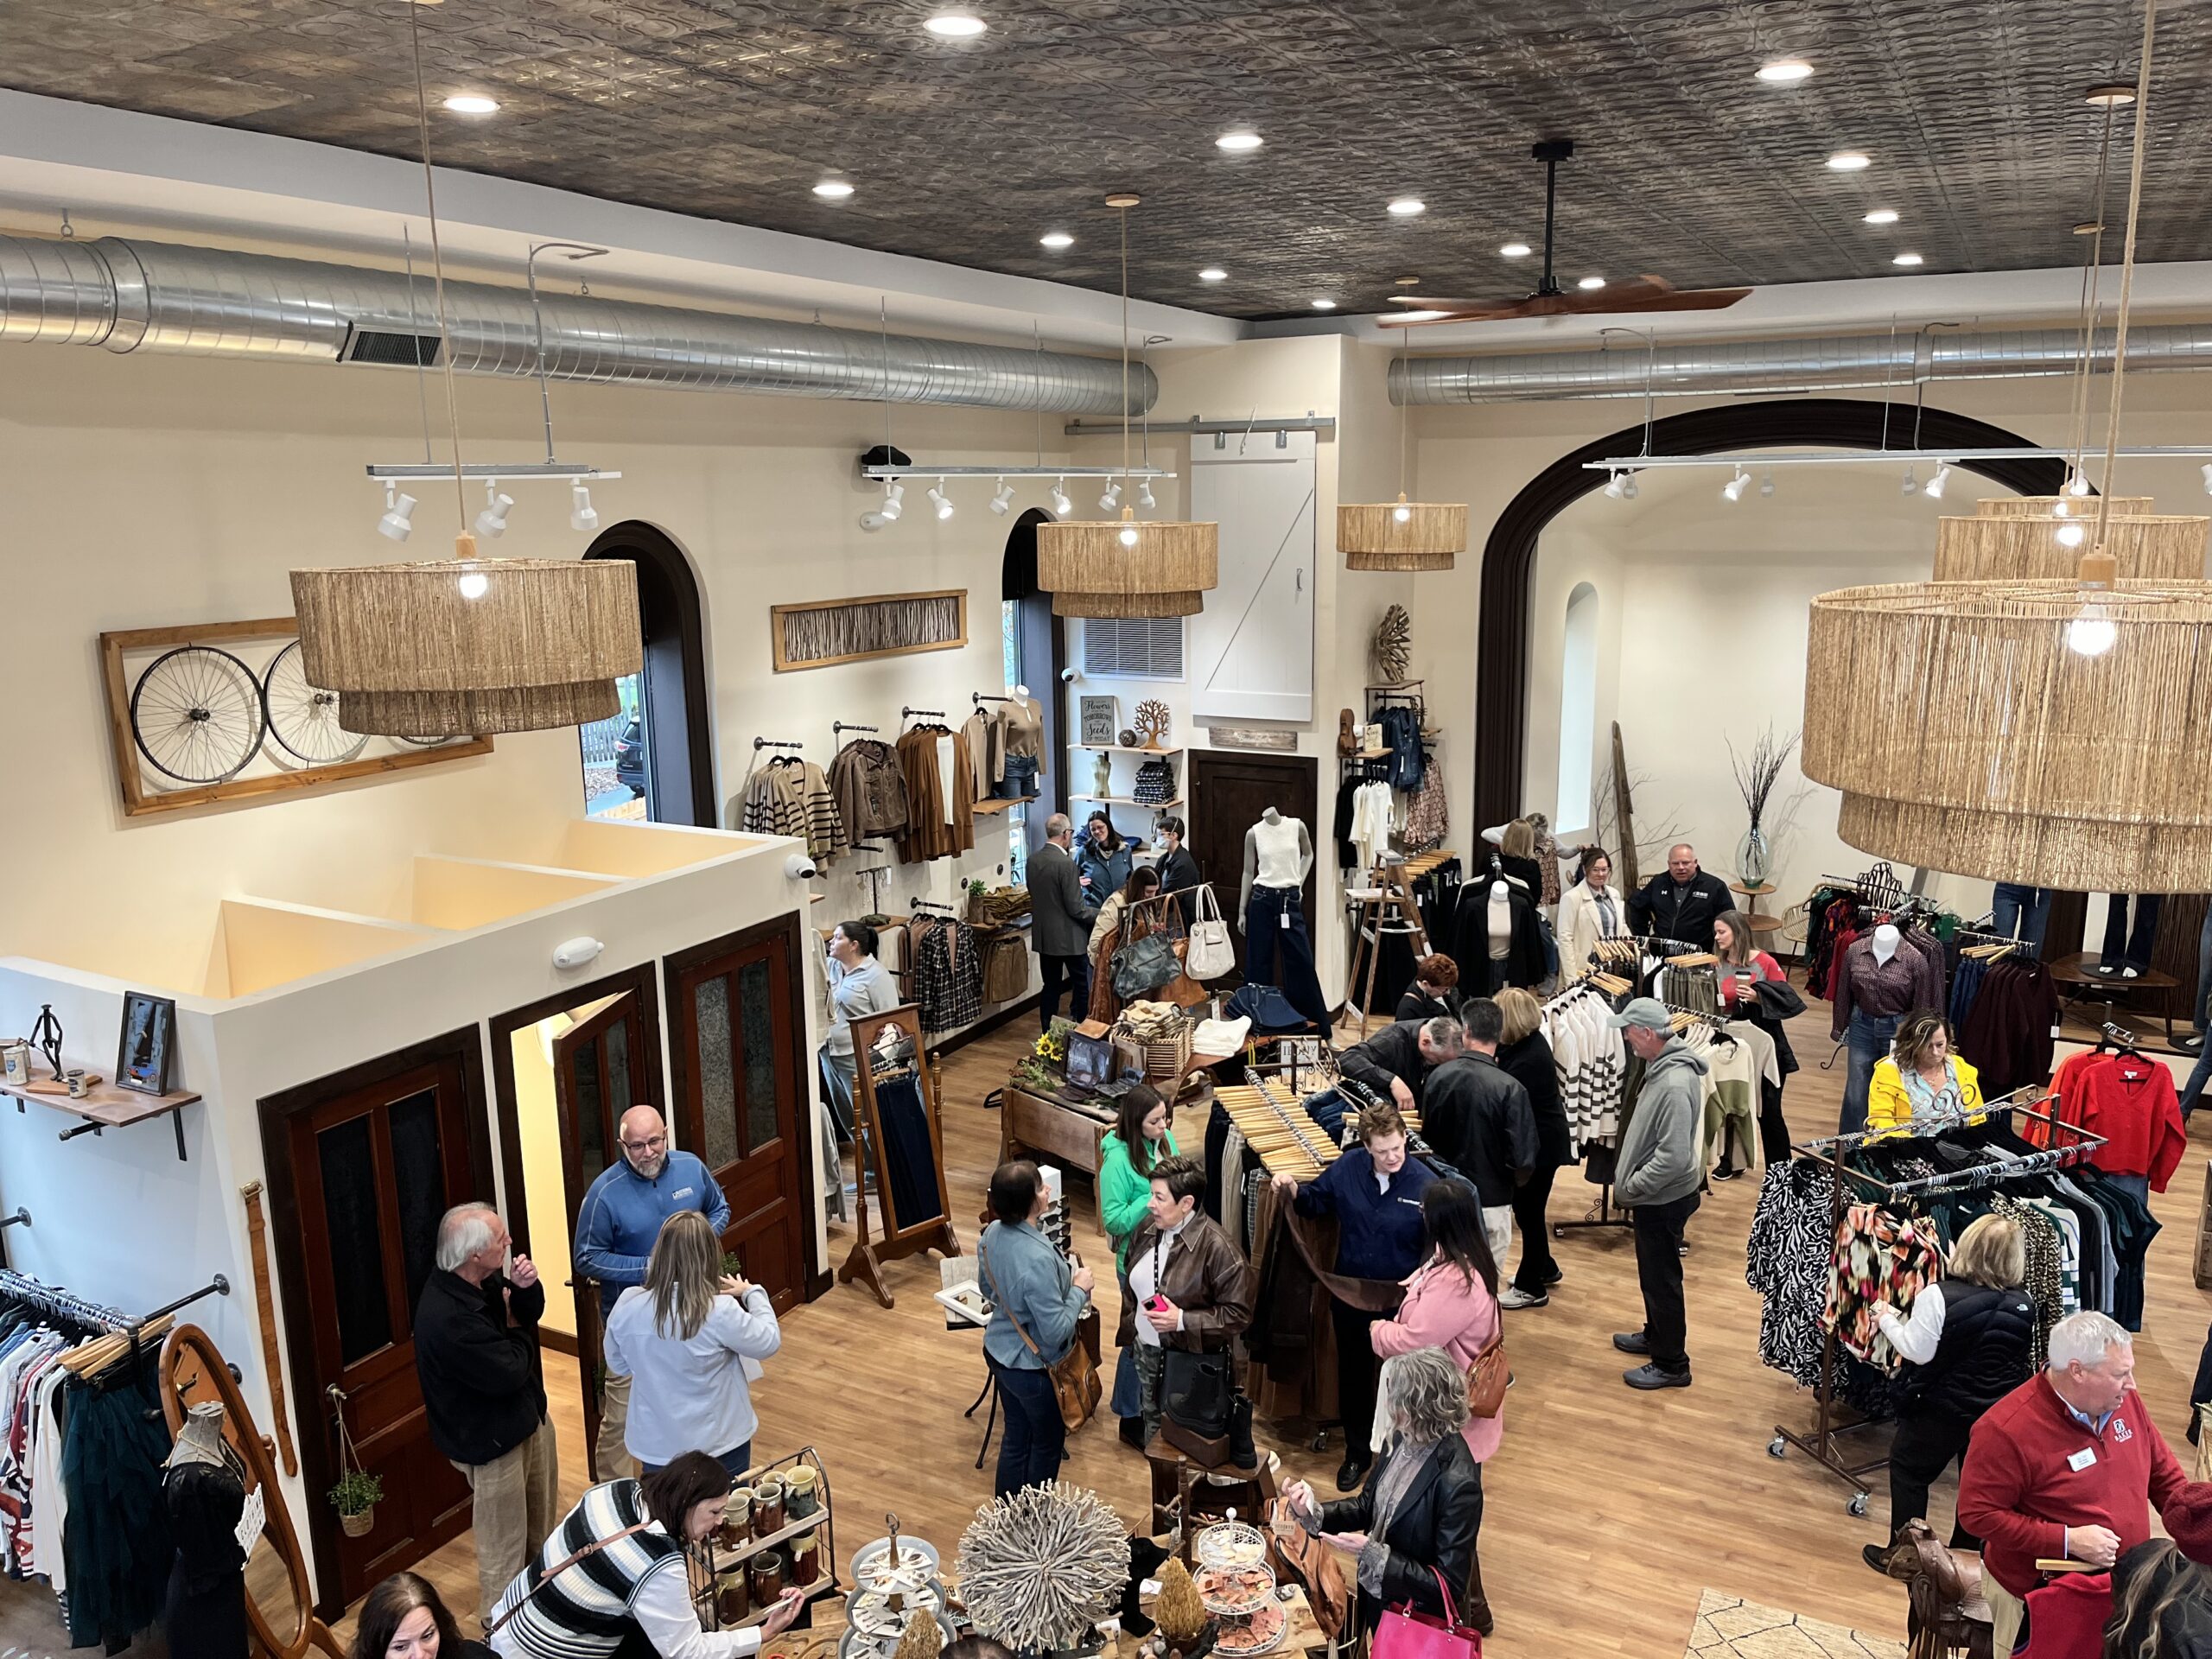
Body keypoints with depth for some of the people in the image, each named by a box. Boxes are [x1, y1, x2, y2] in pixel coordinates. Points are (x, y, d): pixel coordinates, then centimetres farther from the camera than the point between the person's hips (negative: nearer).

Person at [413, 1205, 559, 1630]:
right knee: (504, 1545, 11)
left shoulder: (486, 1278, -10)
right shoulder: (445, 1317, -35)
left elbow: (531, 1314, 2)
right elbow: (509, 1371, -30)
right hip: (492, 1437, -9)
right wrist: (515, 1331, -11)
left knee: (540, 1523, 28)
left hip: (526, 1413, 9)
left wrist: (526, 1288, -20)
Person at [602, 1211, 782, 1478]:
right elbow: (769, 1342, -7)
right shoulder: (720, 1311, -25)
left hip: (655, 1446, 3)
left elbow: (618, 1364, 5)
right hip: (719, 1444, -3)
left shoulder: (627, 1305, -13)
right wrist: (752, 1292, 6)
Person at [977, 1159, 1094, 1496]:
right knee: (1048, 1442, 18)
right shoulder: (1038, 1259, -36)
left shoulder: (991, 1234, -10)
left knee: (1016, 1435, 25)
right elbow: (1056, 1332, -29)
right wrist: (1079, 1289, -17)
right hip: (1033, 1368, -7)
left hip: (998, 1352, 7)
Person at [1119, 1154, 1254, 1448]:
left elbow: (1238, 1314, -22)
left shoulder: (1216, 1246, -25)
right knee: (1153, 1424, 23)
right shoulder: (1148, 1227, -5)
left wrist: (1183, 1320, -27)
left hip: (1191, 1359, -6)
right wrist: (1128, 1330, 12)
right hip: (1146, 1350, 6)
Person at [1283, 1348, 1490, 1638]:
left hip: (1423, 1625, -6)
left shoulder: (1457, 1483, -33)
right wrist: (1313, 1513, -12)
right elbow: (1369, 1506, 5)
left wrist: (1371, 1552, -29)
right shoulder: (1401, 1440, -10)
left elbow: (1449, 1585, -27)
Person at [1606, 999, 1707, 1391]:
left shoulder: (1675, 1084, -30)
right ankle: (1655, 1335, 44)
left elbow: (1674, 1157, -32)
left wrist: (1630, 1187, -20)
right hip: (1655, 1196, 10)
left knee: (1661, 1278, 4)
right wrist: (1627, 1180, 12)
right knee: (1652, 1273, 25)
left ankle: (1671, 1365, 19)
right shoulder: (1662, 1067, 2)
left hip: (1665, 1199, -10)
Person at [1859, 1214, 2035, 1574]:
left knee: (1907, 1468, 13)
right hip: (2000, 1412, 5)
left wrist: (1888, 1320, -5)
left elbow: (1917, 1351, -19)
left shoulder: (1939, 1296, -25)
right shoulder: (2024, 1306, -7)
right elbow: (2027, 1360, 7)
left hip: (1942, 1409, -5)